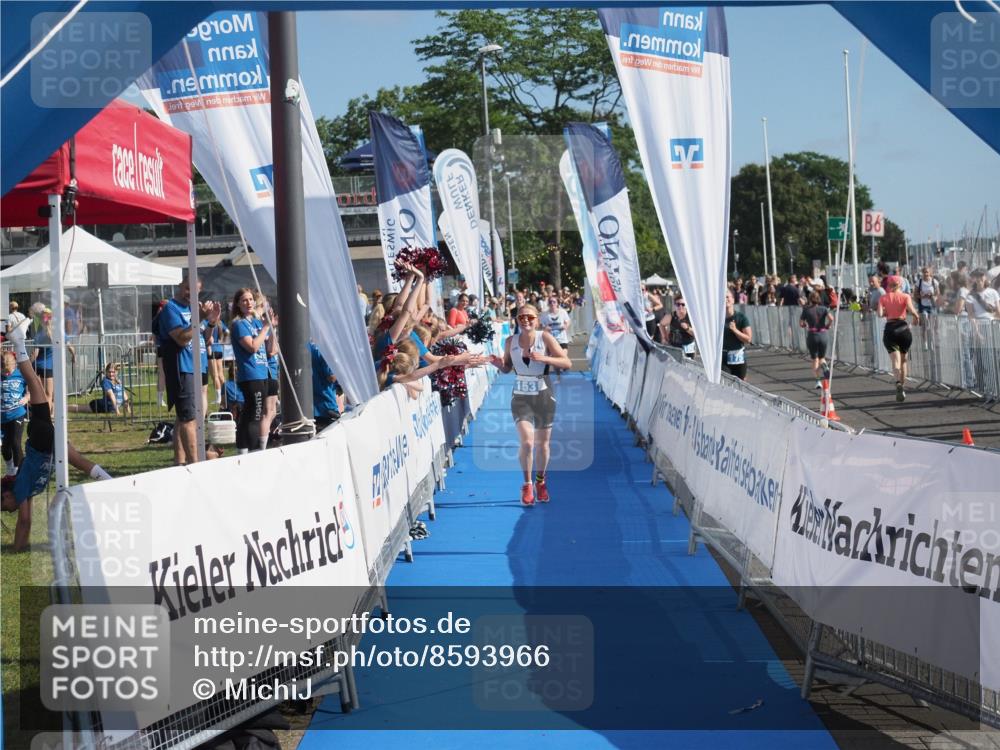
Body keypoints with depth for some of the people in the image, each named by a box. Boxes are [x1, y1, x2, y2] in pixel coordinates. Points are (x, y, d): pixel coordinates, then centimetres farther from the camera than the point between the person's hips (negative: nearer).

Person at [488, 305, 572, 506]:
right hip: (521, 397, 0)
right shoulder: (511, 342, -3)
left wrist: (544, 358, -27)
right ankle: (527, 485, 2)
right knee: (527, 442, -16)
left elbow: (567, 363, -12)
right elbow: (507, 368, 10)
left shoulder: (545, 338, -10)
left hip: (544, 397, 0)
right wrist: (499, 364, -13)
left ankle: (540, 482, 34)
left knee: (542, 444, 10)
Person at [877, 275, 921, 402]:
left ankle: (898, 383, -35)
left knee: (896, 360, -10)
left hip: (890, 329, -1)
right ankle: (902, 385, 21)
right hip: (903, 328, 1)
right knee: (903, 360, 19)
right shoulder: (905, 296, 3)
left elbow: (880, 314, -8)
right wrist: (917, 316, 5)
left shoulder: (883, 298, 5)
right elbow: (911, 310, -15)